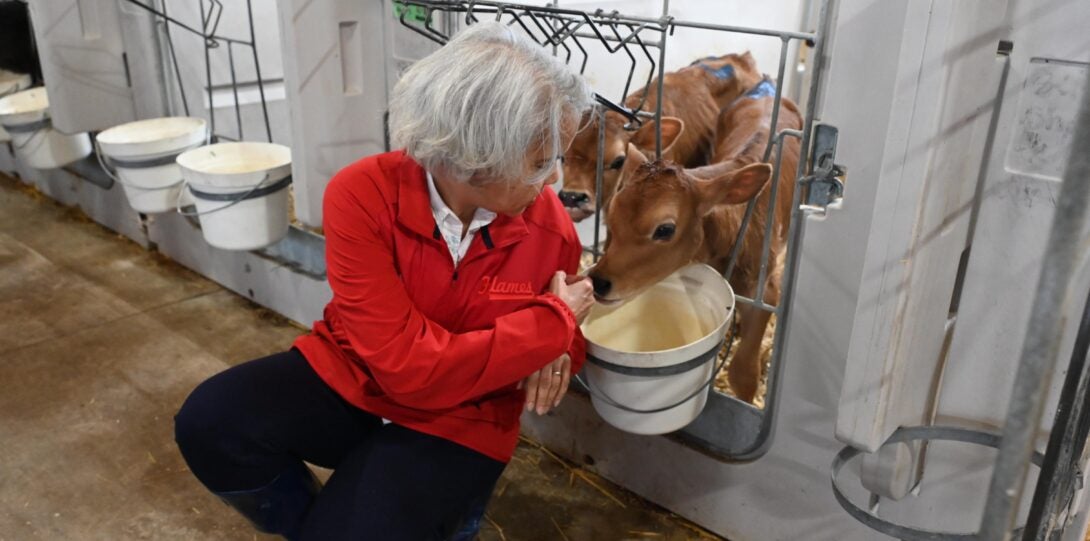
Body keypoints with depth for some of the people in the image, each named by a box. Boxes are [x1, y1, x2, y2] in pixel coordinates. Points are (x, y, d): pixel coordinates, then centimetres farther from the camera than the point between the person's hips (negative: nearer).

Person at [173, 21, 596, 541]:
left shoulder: (550, 226, -13)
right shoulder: (362, 195, -22)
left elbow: (567, 321, 10)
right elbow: (410, 368, -27)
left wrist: (554, 351, -16)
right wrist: (552, 323, -23)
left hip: (458, 421, 0)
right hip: (350, 376, 1)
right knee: (209, 425, -21)